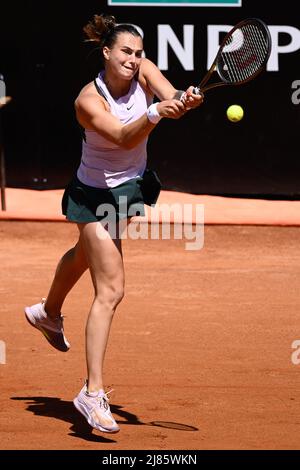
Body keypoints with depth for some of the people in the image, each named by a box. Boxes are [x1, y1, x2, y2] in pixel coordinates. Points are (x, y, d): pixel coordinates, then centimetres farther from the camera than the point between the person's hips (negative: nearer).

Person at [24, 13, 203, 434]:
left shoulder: (144, 72, -13)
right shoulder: (88, 101, -28)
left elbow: (172, 99, -30)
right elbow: (123, 138, -42)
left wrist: (185, 101, -53)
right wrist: (154, 114, -59)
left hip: (131, 185, 7)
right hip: (96, 194, -7)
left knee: (85, 255, 33)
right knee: (111, 291, -16)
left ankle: (48, 313, 63)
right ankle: (93, 392, -15)